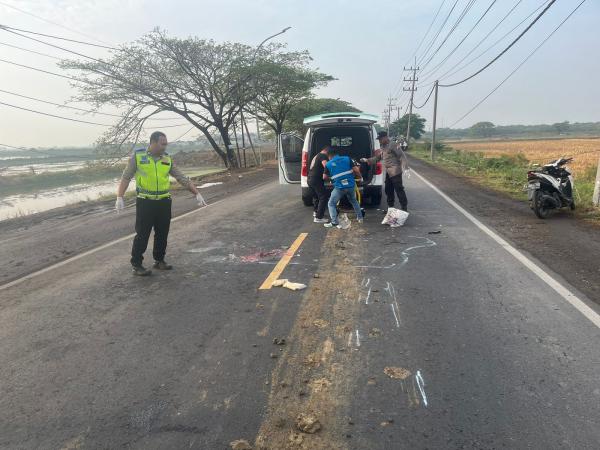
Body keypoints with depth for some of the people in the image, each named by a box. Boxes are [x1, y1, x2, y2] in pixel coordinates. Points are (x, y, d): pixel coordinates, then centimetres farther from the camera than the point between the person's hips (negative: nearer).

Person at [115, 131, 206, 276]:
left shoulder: (167, 159, 5)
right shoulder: (138, 156, -5)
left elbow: (182, 178, 6)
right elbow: (126, 178, -3)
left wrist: (197, 194, 2)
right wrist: (120, 197, -11)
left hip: (164, 202, 4)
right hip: (145, 203, -4)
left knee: (162, 234, 11)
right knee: (142, 234, 1)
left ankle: (159, 261, 28)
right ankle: (136, 265, 13)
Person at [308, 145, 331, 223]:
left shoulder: (316, 156, 23)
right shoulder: (323, 156, -7)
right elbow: (326, 165, -26)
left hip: (310, 180, 10)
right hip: (317, 180, -10)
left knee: (316, 196, 28)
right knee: (324, 197, -6)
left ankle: (316, 212, 44)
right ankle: (318, 217, -10)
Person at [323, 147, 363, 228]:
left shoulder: (328, 164, -2)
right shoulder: (347, 159, 1)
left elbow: (324, 177, 9)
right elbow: (356, 170, -2)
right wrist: (359, 177, 18)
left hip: (339, 187, -4)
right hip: (351, 186, 4)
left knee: (331, 204, 10)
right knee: (354, 201, 30)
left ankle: (334, 222, -3)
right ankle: (360, 217, 35)